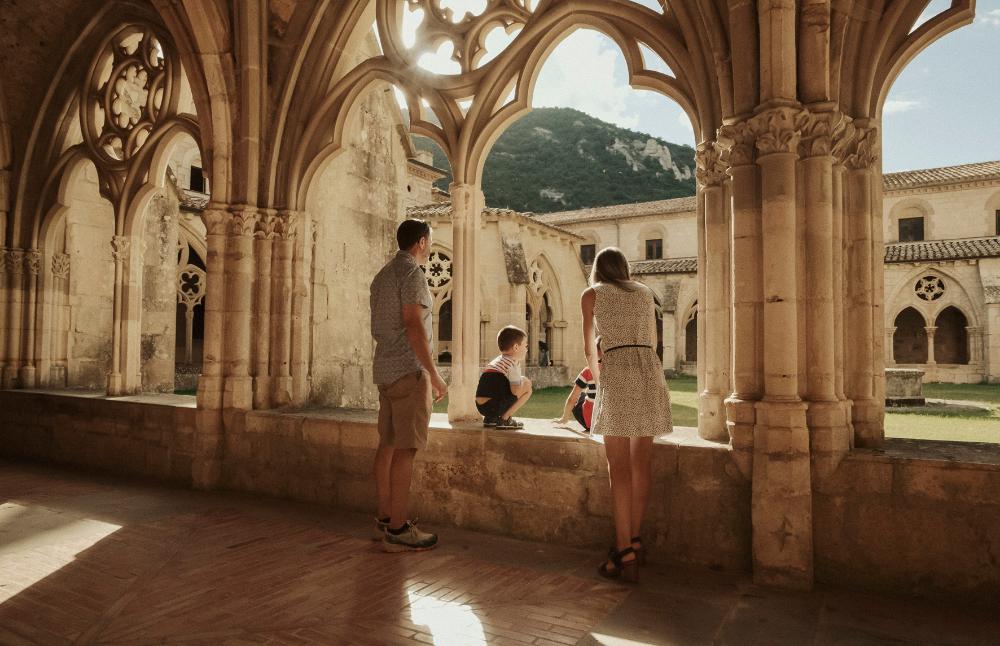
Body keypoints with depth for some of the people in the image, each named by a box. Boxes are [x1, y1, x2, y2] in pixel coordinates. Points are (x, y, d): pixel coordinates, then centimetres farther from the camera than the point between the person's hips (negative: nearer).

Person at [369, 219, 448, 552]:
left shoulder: (383, 275, 18)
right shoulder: (411, 272, -11)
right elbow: (413, 325, -20)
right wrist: (434, 374, -18)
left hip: (385, 371, 10)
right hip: (409, 370, -10)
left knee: (388, 444, 10)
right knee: (405, 449, -8)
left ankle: (385, 520, 17)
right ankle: (398, 530, -5)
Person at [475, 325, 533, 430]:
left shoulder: (495, 362, 23)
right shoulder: (513, 363, -4)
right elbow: (516, 391, -12)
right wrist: (522, 380, 8)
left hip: (481, 407, 9)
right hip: (496, 406, -9)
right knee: (527, 384, 3)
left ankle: (490, 418, 17)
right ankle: (505, 418, -1)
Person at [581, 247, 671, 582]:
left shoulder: (591, 294, 11)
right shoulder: (645, 292, 22)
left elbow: (589, 348, 17)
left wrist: (598, 379, 33)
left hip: (616, 371, -4)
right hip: (650, 370, 4)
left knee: (619, 468, -3)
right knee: (641, 465, 11)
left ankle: (625, 553, -4)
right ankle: (634, 539, 21)